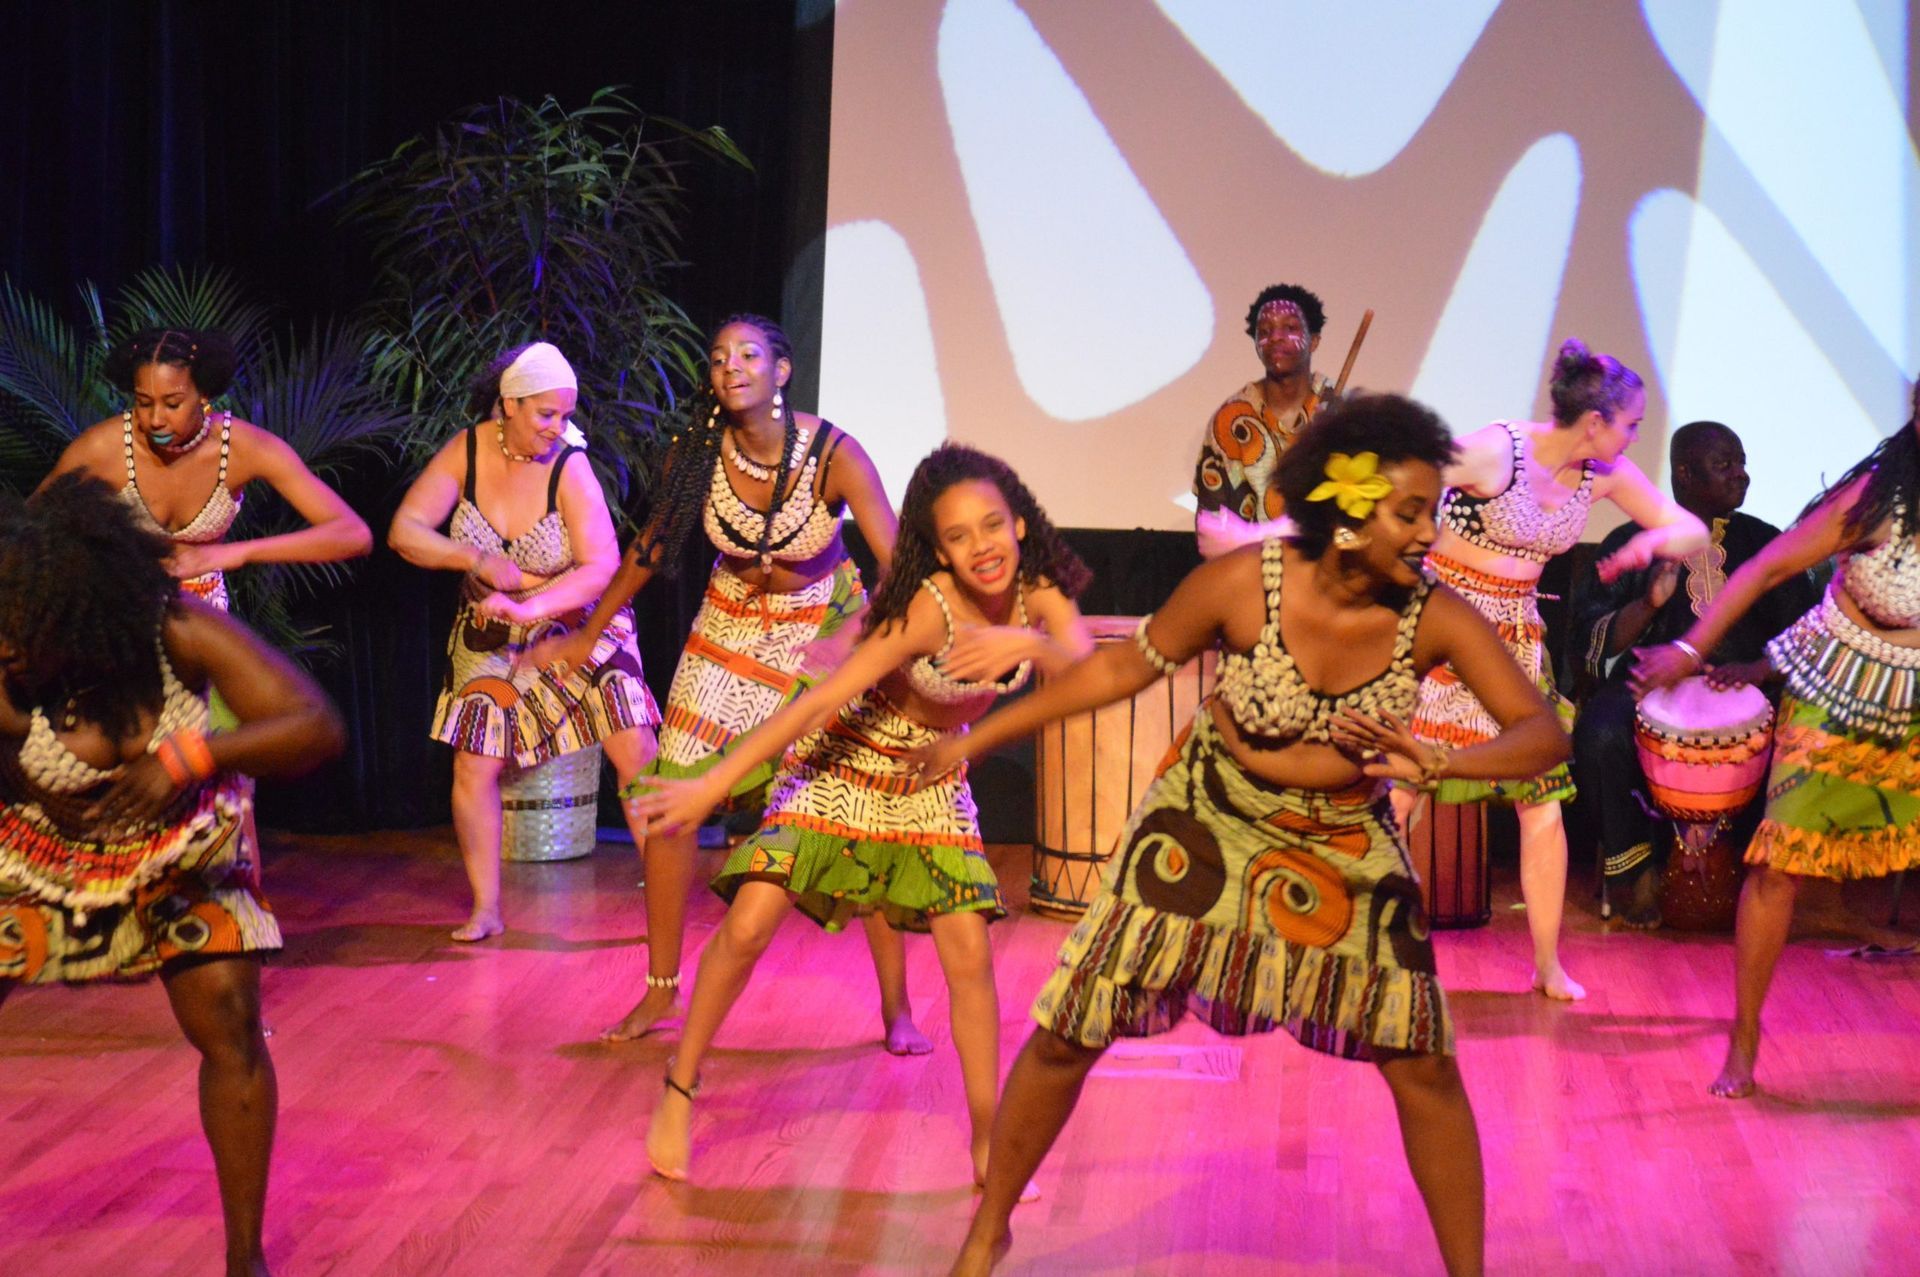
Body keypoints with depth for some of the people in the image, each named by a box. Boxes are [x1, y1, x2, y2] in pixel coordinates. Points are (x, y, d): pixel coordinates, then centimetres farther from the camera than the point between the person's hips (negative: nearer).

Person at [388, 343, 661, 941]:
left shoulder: (568, 467, -20)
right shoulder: (466, 451, -11)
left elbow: (601, 568, -27)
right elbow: (405, 530, -13)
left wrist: (529, 607, -40)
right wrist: (478, 560, -27)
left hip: (578, 624, -3)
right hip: (490, 639, 3)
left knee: (635, 750, -13)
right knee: (473, 767, -3)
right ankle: (485, 909, 10)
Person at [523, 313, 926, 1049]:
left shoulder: (834, 455, -25)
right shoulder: (697, 453, -15)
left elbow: (898, 568, -30)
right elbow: (653, 546, 2)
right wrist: (588, 634, 9)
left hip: (827, 626, -3)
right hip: (732, 625, 3)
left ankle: (896, 1009, 4)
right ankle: (660, 992, 13)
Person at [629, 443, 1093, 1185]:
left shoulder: (1039, 596, -16)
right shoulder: (928, 607, -30)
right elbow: (822, 700, -32)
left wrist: (1028, 644, -50)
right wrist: (712, 786, -34)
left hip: (931, 784, 4)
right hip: (838, 765, -4)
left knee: (969, 957, -6)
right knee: (749, 925, -13)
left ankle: (989, 1140, 7)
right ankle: (678, 1093, 6)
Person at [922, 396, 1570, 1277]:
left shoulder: (1436, 620, -21)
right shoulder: (1242, 583, -24)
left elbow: (1543, 735, -21)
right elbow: (1126, 666, -10)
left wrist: (1434, 763, -41)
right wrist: (979, 737, -6)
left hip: (1345, 847, 1)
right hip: (1207, 823, -1)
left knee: (1425, 1067, -2)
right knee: (1067, 1036, 1)